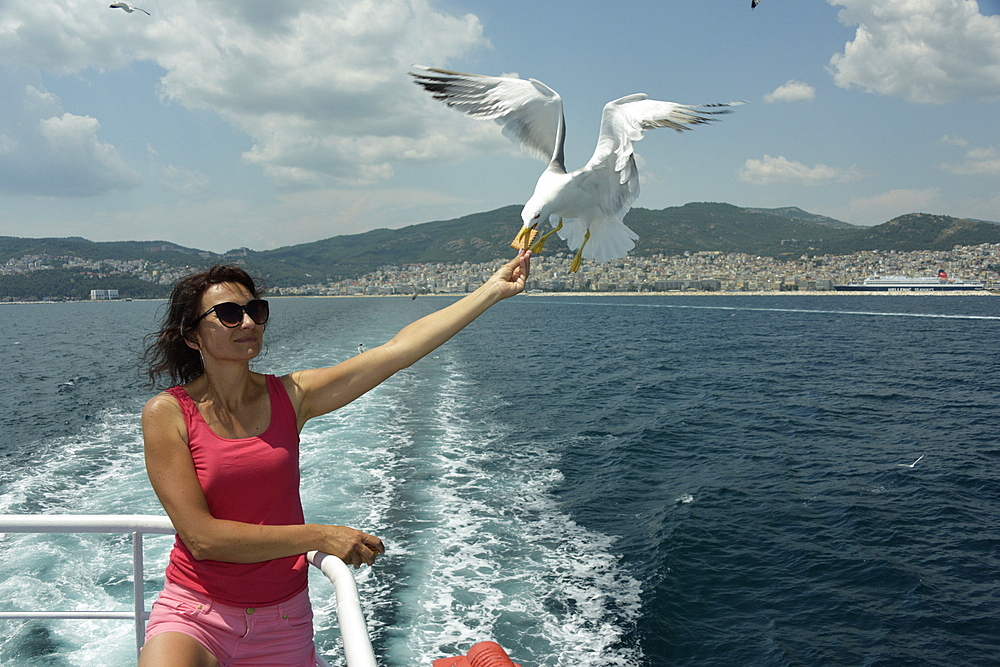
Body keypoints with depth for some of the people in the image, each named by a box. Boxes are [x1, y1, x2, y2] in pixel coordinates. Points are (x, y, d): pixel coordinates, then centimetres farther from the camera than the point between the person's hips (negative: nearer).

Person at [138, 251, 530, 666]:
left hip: (282, 622, 3)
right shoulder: (167, 414, -11)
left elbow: (399, 350, -6)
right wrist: (319, 537, -19)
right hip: (195, 615, -3)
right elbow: (201, 536, -17)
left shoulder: (289, 396, -3)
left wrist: (493, 290, -7)